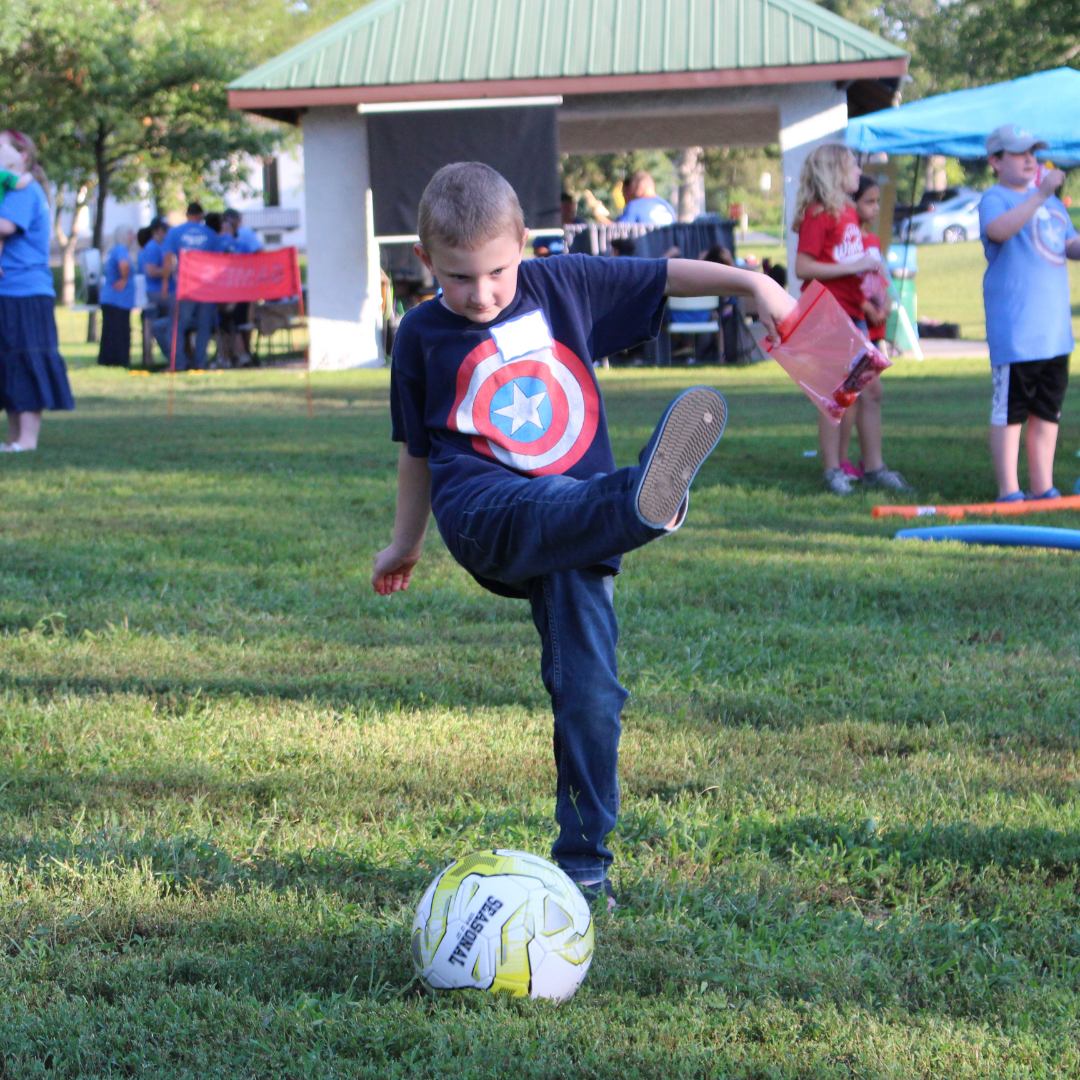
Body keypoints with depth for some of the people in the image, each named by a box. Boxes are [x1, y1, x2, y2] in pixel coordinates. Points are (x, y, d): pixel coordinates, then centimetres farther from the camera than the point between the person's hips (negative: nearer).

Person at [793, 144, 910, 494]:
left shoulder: (849, 212, 15)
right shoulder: (818, 214, -11)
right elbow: (803, 268, -19)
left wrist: (869, 268, 5)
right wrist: (853, 267, -19)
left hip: (852, 313, 9)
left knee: (871, 391, 8)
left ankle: (874, 467, 15)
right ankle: (833, 471, 1)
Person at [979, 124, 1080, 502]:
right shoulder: (995, 198, -6)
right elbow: (998, 229, -27)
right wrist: (1040, 195, -34)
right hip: (1013, 330, -8)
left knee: (1048, 411, 11)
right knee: (1009, 410, -5)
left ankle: (1042, 488, 19)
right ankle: (1008, 491, -1)